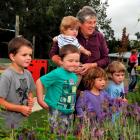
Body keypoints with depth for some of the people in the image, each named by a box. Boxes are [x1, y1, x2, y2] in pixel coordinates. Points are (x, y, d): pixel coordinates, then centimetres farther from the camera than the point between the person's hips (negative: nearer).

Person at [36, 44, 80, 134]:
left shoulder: (74, 76, 3)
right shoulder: (57, 73, -19)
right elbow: (39, 82, -15)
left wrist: (72, 107, 10)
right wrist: (40, 100, -14)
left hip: (69, 112, 7)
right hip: (56, 112, -7)